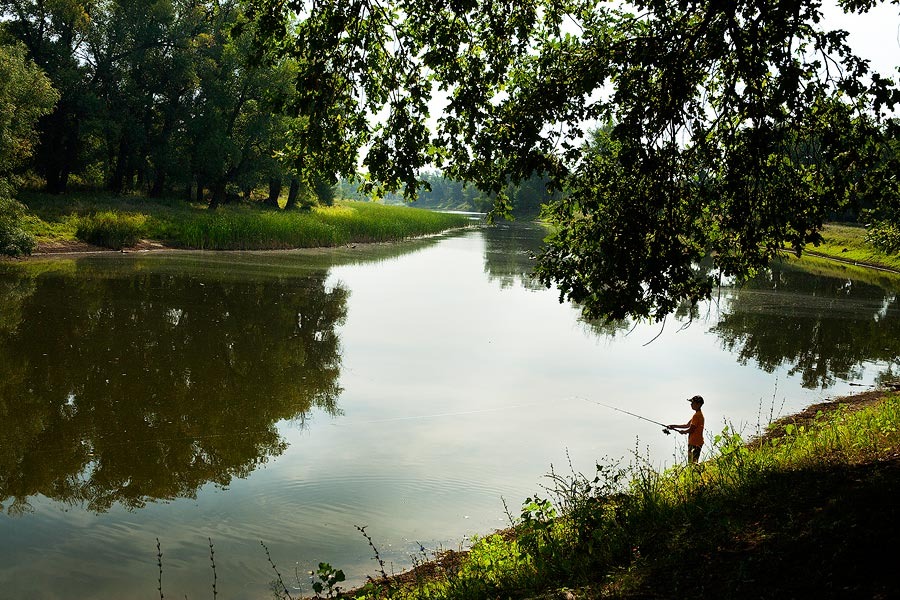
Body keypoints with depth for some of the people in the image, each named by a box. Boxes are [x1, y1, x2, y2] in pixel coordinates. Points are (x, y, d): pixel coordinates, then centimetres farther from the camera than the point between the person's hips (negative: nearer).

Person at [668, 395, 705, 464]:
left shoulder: (697, 415, -15)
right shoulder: (698, 414, 17)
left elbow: (691, 429, -17)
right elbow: (687, 425, 21)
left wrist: (683, 432, 2)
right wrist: (674, 426, 17)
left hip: (694, 443, -10)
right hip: (697, 442, 10)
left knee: (692, 462, -11)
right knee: (694, 462, 10)